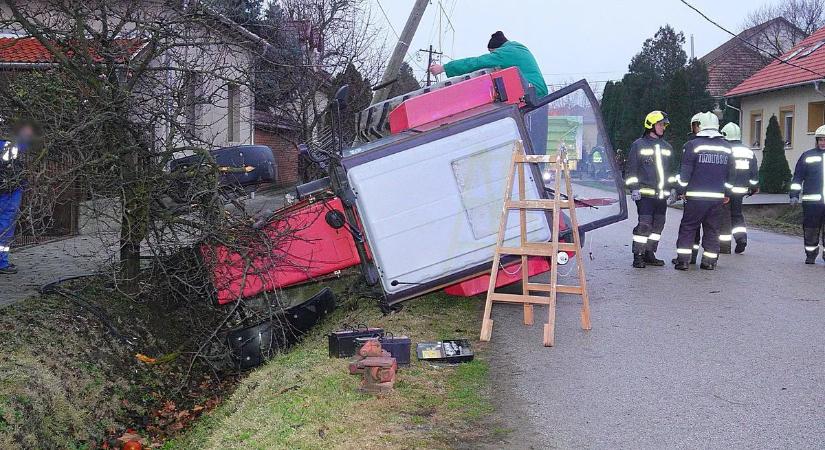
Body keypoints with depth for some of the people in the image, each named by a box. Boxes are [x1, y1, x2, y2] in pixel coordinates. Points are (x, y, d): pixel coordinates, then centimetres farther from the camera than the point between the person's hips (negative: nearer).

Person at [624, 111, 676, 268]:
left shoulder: (667, 147, 18)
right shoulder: (638, 145, -1)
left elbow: (670, 171, 26)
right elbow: (631, 169, -2)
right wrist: (634, 188, -10)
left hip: (662, 194, 7)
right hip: (645, 194, -6)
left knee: (658, 225, 8)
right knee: (645, 224, -13)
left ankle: (649, 254, 18)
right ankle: (638, 256, -7)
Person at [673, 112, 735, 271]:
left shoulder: (693, 145, -5)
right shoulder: (726, 147, 10)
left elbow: (685, 172, -5)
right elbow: (730, 174, 17)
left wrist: (681, 190, 5)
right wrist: (727, 193, 25)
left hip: (696, 196, -4)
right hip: (717, 197, 4)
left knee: (687, 228, 3)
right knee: (712, 230, 11)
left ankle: (683, 260, -1)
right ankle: (710, 261, 13)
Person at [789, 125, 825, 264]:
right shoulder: (807, 156, 6)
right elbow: (797, 177, 6)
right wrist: (794, 195, -1)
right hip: (811, 201, -1)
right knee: (810, 229, 3)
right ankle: (810, 255, 15)